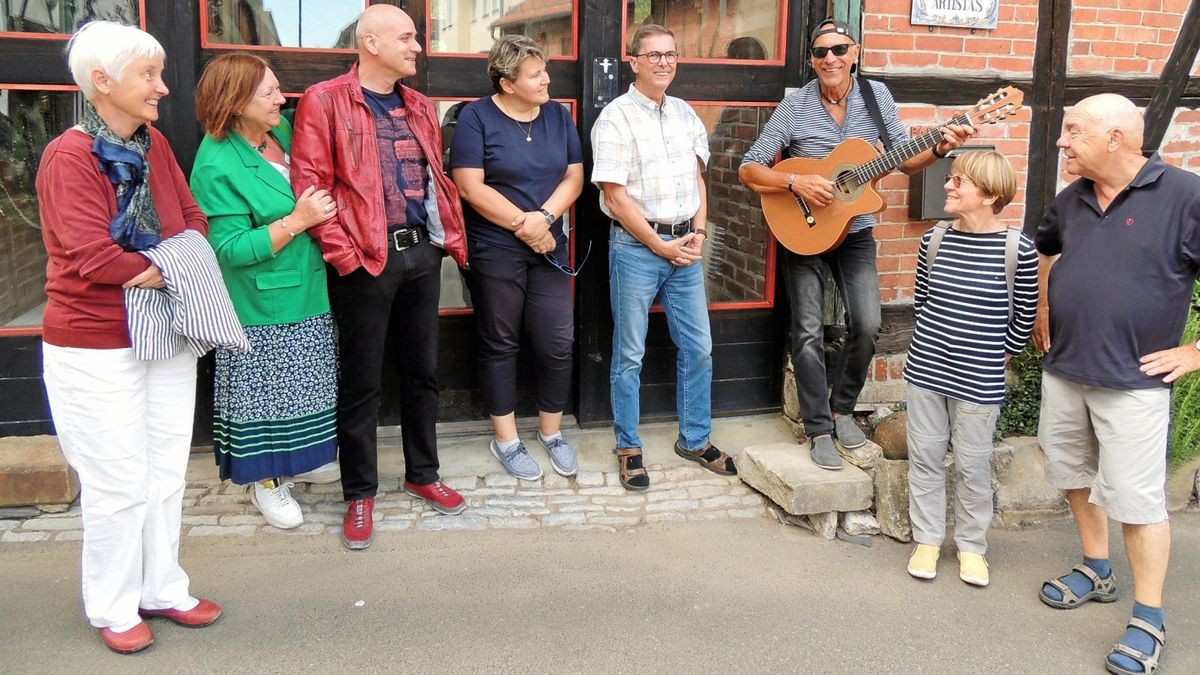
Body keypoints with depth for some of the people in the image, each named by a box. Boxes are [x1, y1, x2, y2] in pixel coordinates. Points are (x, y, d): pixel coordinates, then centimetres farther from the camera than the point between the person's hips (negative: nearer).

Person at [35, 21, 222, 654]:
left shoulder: (154, 144, 6)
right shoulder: (68, 157, -15)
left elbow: (194, 220, 9)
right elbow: (92, 257, -22)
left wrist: (165, 268, -9)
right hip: (96, 348, -7)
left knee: (166, 475, 15)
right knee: (119, 484, 4)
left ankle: (162, 588, 31)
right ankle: (113, 608, 23)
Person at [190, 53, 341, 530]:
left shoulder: (284, 130, 1)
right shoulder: (217, 165, -20)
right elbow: (231, 248, -23)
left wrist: (320, 210, -1)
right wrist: (297, 221, -25)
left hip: (306, 293, 7)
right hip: (261, 305, -7)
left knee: (302, 385, 19)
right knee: (265, 392, 6)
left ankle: (298, 459, 37)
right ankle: (265, 482, 22)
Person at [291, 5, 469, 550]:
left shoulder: (419, 107, 16)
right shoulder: (324, 101, -4)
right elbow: (309, 183, -11)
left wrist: (452, 237, 9)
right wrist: (342, 253, -16)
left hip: (423, 252, 6)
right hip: (366, 259, -6)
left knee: (422, 372, 14)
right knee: (361, 382, 3)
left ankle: (422, 475, 29)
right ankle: (359, 494, 17)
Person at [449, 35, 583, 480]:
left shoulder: (558, 116, 7)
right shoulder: (476, 117, -7)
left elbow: (574, 177, 4)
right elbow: (471, 187, -14)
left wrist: (545, 218, -13)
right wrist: (523, 224, -13)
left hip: (549, 248, 4)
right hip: (495, 250, -4)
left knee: (558, 343, 3)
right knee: (500, 345, 6)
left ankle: (552, 433, 21)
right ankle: (506, 440, 18)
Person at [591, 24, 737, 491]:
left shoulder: (686, 114, 11)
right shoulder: (616, 117, -8)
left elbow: (697, 178, 16)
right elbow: (615, 196, -13)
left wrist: (698, 233, 1)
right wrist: (660, 245, -11)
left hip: (685, 246, 6)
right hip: (636, 248, -6)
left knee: (698, 347, 10)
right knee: (630, 355, 4)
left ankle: (695, 440, 24)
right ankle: (628, 448, 16)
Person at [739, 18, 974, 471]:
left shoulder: (876, 96, -3)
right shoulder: (795, 106, -11)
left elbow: (904, 160, 2)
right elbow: (749, 170, -12)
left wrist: (939, 149, -17)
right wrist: (797, 183, -26)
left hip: (855, 231, 3)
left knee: (867, 324, -4)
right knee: (809, 331, -2)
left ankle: (842, 407, 19)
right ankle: (819, 429, 10)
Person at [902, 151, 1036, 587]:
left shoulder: (1019, 249, -12)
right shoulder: (935, 240, -1)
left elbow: (1025, 314, 0)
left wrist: (1001, 354, 3)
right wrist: (938, 338, 12)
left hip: (979, 381, -3)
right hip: (926, 369, 4)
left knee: (972, 464, 8)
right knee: (925, 455, 11)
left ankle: (971, 545, 26)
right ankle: (927, 539, 26)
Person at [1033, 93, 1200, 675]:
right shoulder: (1072, 199, 5)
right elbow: (1043, 249, 28)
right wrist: (1041, 313, 19)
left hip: (1133, 381, -6)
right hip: (1062, 370, 7)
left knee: (1136, 497, -2)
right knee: (1074, 474, 17)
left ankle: (1148, 619, 13)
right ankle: (1097, 571, 37)